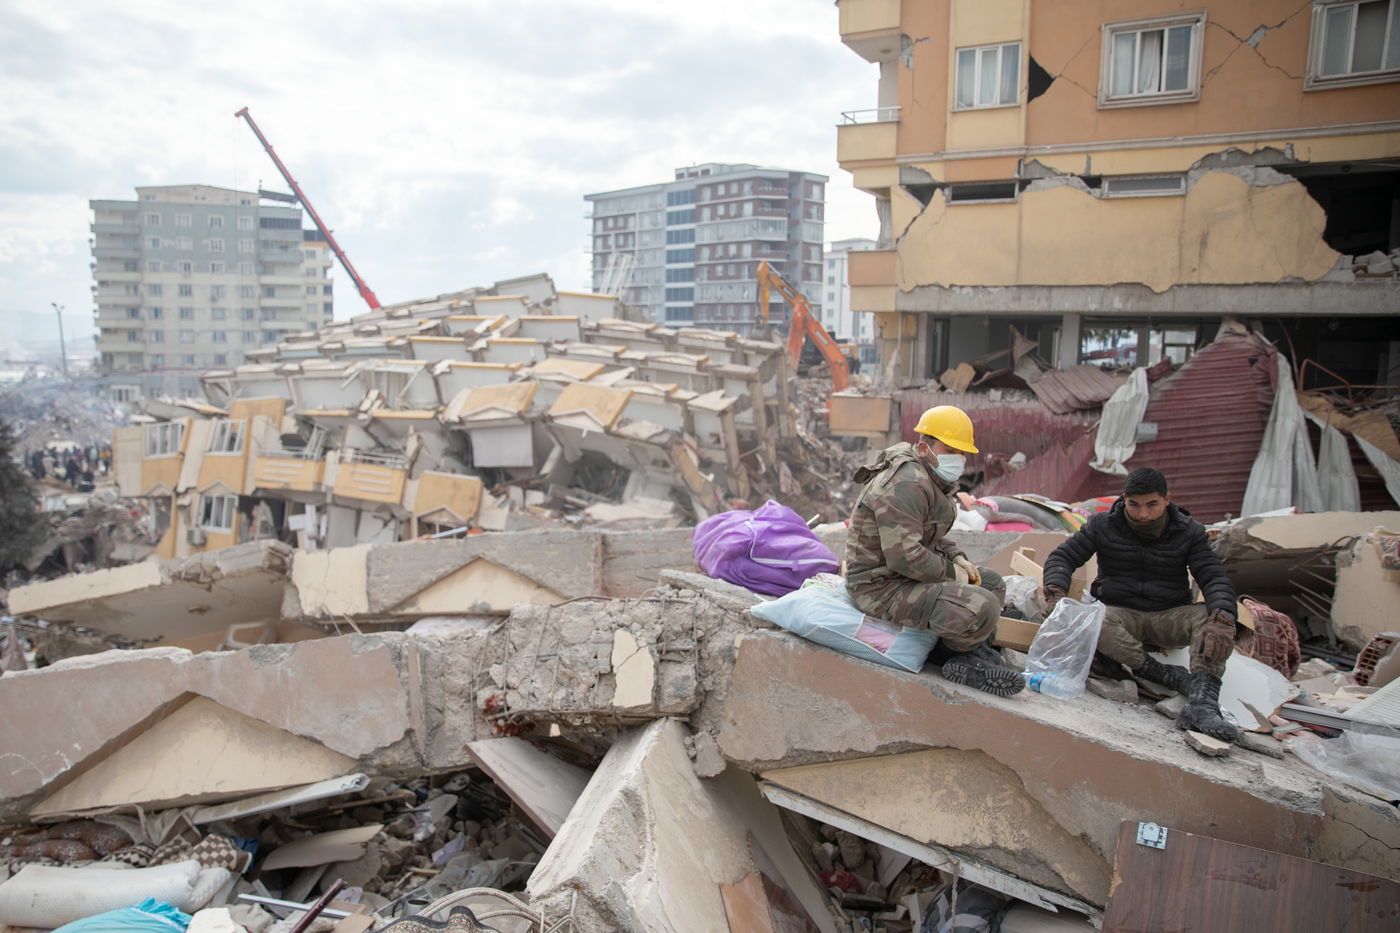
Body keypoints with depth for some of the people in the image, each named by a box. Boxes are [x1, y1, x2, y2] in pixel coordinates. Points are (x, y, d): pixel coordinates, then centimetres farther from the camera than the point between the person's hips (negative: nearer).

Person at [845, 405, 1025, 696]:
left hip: (902, 574, 12)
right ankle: (964, 655, 4)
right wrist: (950, 573, -15)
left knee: (991, 582, 18)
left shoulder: (929, 478, 13)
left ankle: (972, 659, 6)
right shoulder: (907, 484, -23)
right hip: (881, 587, -12)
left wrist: (956, 557, 6)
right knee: (981, 607, -27)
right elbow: (904, 556, -30)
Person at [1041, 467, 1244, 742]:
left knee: (1209, 617, -30)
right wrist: (1056, 593, -25)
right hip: (1120, 614, -1)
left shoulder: (1188, 532, 0)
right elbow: (1061, 557, -3)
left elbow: (1214, 578, -10)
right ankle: (1169, 676, -33)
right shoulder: (1103, 525, -1)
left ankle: (1202, 703, -44)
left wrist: (1221, 621, -32)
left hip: (1169, 617, 1)